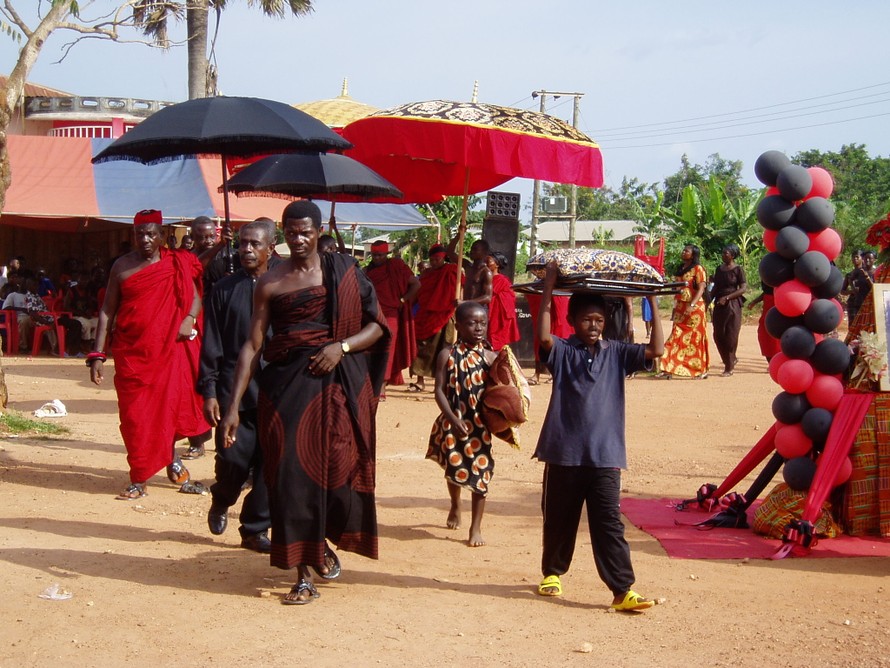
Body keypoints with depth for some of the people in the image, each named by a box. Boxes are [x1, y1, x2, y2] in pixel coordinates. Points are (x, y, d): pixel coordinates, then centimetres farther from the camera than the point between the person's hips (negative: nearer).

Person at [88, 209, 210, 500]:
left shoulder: (177, 263, 4)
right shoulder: (122, 267, 2)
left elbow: (195, 296, 11)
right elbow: (107, 311, 4)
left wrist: (189, 318, -12)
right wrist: (97, 355, -2)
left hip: (170, 348, 1)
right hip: (132, 352, 0)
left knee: (170, 409, 1)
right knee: (135, 415, 1)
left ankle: (172, 463, 23)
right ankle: (139, 479, 9)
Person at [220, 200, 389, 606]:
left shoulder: (342, 272, 6)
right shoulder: (270, 283, 6)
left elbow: (376, 325, 5)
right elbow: (252, 345, 3)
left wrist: (341, 347, -14)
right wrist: (234, 406, -2)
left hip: (337, 382, 0)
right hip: (286, 385, 0)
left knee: (338, 467, -1)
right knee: (293, 473, -2)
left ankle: (325, 543, 30)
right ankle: (304, 575, 8)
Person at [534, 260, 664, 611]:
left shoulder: (616, 353, 6)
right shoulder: (562, 352, -1)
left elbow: (656, 349, -4)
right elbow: (544, 335, -21)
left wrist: (653, 302, -5)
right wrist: (548, 288, -21)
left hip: (605, 456, 1)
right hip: (564, 454, 0)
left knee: (609, 525, -3)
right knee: (558, 520, 14)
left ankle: (623, 590, -3)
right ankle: (552, 572, 35)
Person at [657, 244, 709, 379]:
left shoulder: (698, 268, -5)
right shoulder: (680, 269, 17)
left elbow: (701, 289, -13)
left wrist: (691, 305, -25)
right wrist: (674, 309, 17)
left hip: (694, 308, -7)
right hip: (680, 308, 7)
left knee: (696, 338, -2)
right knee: (676, 338, 1)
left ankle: (702, 370, 7)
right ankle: (668, 370, -3)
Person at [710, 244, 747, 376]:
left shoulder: (738, 270, -4)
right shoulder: (719, 269, 12)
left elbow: (743, 289, -10)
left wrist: (726, 297, -15)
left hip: (733, 305, -6)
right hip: (719, 306, 6)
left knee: (731, 336, -4)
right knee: (718, 335, 4)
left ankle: (729, 367, 3)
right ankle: (732, 359, 24)